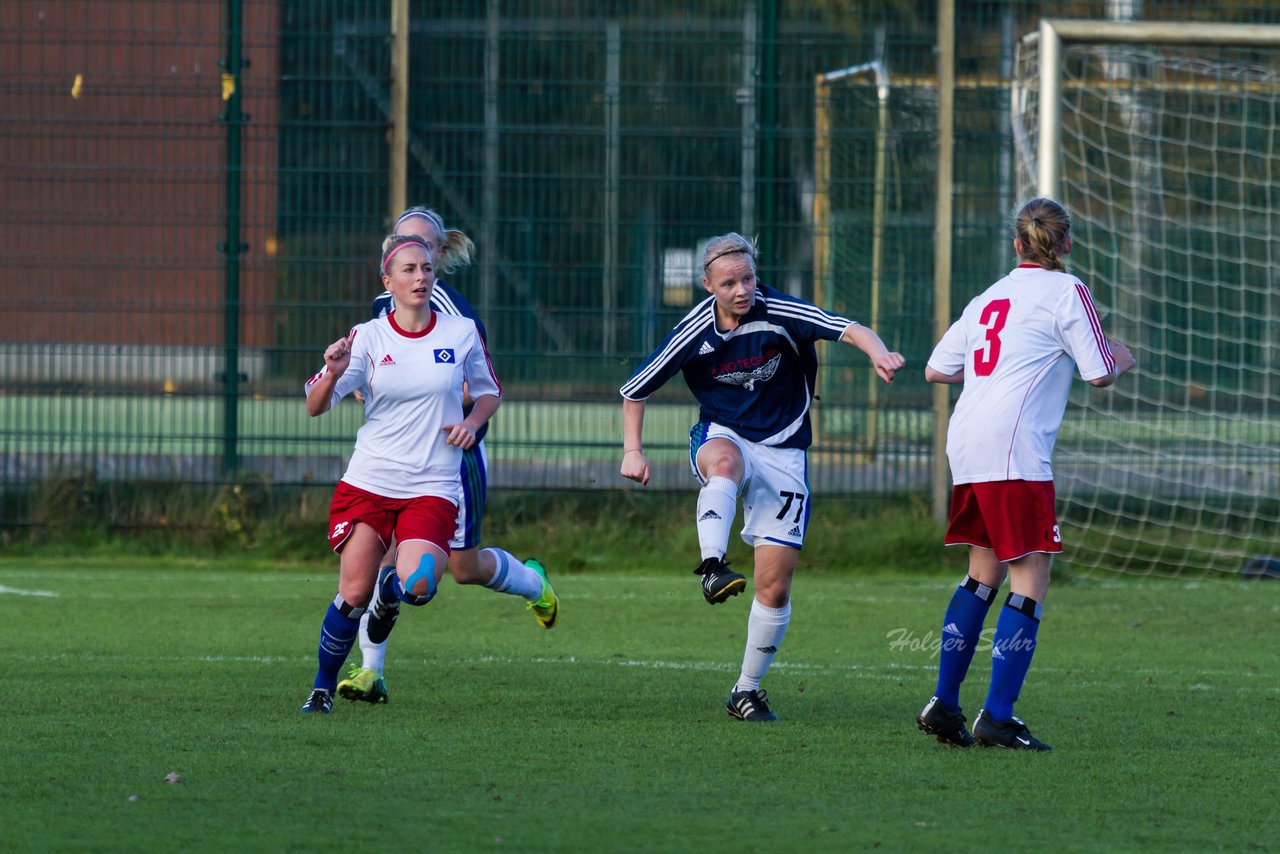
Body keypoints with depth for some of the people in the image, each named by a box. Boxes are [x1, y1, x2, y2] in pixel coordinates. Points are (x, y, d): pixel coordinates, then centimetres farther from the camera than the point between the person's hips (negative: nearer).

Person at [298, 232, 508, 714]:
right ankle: (323, 688, 15)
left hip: (432, 488, 0)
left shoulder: (461, 333, 2)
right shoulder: (367, 338, -1)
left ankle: (387, 595, 16)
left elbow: (489, 391, 18)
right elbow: (315, 407, -4)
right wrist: (333, 373, -26)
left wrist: (473, 422, -3)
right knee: (352, 595, -7)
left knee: (417, 586, -22)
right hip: (369, 480, 0)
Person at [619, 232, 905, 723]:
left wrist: (877, 352, -47)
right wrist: (633, 450, -7)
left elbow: (847, 330, -26)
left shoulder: (780, 314, -13)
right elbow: (635, 390, 5)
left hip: (783, 452, 0)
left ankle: (747, 690, 11)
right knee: (725, 461, -42)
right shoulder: (693, 335, -8)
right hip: (723, 437, 0)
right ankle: (713, 568, -55)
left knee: (776, 586, -4)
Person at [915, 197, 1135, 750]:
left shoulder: (989, 298, 20)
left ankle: (944, 704, 14)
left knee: (983, 573, 17)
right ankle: (997, 718, -13)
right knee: (1030, 577, -6)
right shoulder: (1065, 292, 1)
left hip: (965, 446, 8)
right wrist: (1120, 358, 20)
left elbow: (935, 369, 21)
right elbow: (1098, 373, -2)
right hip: (1013, 446, -8)